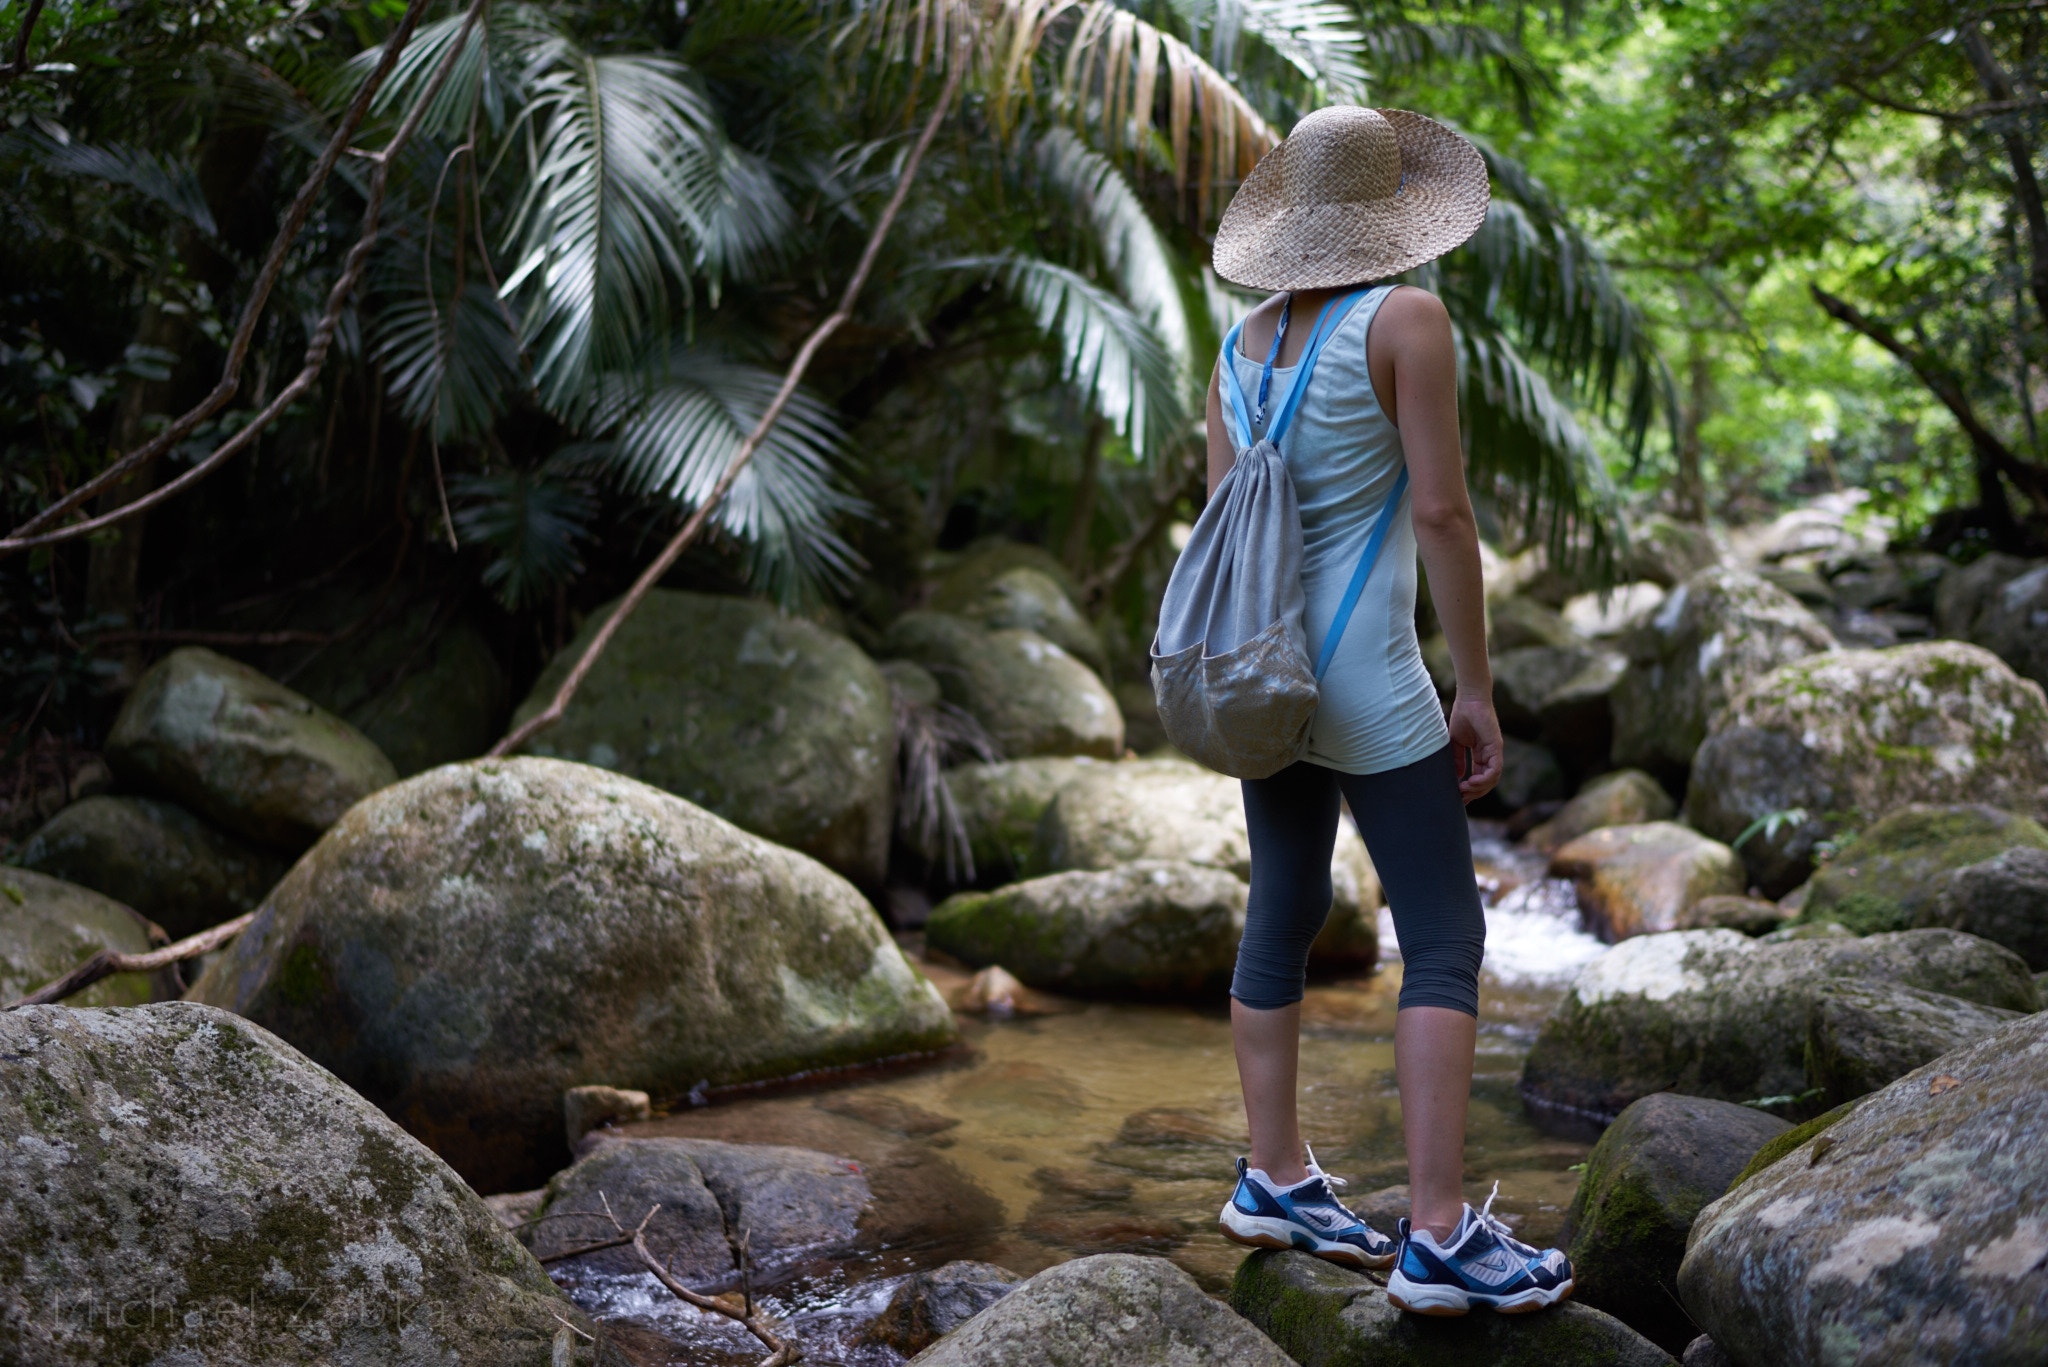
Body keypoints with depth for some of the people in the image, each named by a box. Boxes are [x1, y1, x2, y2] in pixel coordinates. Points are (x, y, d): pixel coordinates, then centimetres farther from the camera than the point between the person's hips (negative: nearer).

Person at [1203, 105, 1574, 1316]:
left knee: (1284, 915, 16)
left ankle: (1276, 1179, 26)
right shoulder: (1405, 320, -13)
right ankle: (1440, 1237, -4)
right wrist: (1479, 692, -10)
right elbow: (1442, 510, -16)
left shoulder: (1247, 342, 7)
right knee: (1446, 940, -2)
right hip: (1365, 684, -7)